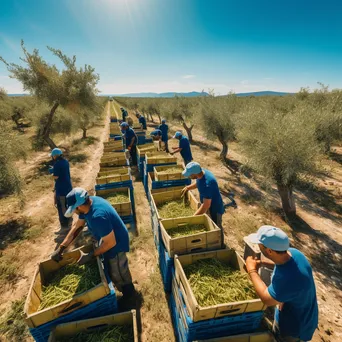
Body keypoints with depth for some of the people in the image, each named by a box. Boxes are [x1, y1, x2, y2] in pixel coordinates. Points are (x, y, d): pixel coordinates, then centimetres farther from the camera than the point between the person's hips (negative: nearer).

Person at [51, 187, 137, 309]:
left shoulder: (98, 216, -41)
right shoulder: (87, 203, -12)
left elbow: (111, 243, -31)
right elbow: (77, 227, 0)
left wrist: (90, 256, -21)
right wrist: (61, 248, 0)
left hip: (116, 244, -9)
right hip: (108, 239, 9)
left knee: (117, 274, 15)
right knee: (110, 269, 30)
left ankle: (129, 294, 43)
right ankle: (124, 290, 56)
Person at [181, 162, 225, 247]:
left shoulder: (207, 184, -40)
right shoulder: (202, 172, -13)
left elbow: (206, 205, -35)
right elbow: (197, 183, 11)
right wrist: (188, 187, 2)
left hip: (214, 208, -9)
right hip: (208, 205, 9)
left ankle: (220, 246, 40)